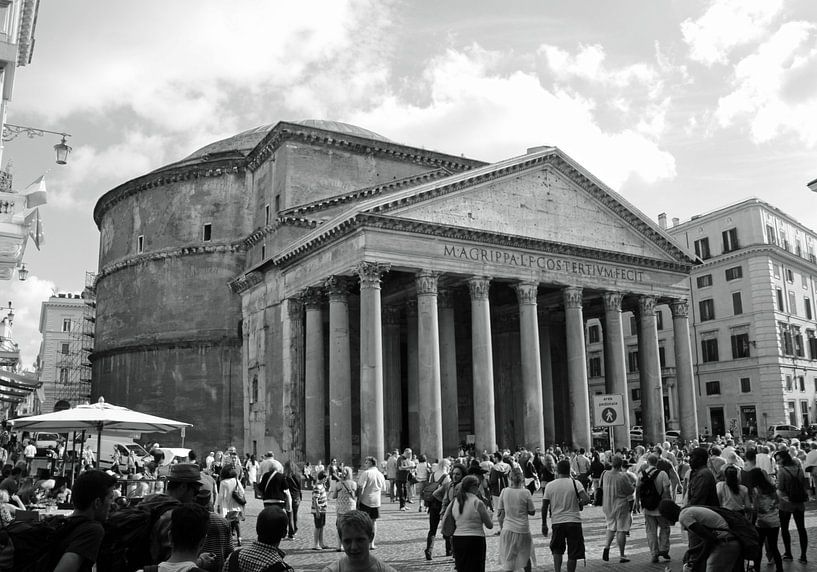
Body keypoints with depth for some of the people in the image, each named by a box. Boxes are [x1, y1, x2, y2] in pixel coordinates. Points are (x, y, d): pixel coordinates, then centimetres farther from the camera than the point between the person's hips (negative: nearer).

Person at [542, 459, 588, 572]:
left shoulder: (549, 485, 1)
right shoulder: (574, 483, -5)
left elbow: (544, 507, 2)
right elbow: (587, 499, -15)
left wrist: (544, 524, 11)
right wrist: (578, 504, 6)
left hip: (557, 521, 2)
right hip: (574, 521, -1)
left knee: (557, 549, 19)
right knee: (573, 554, 9)